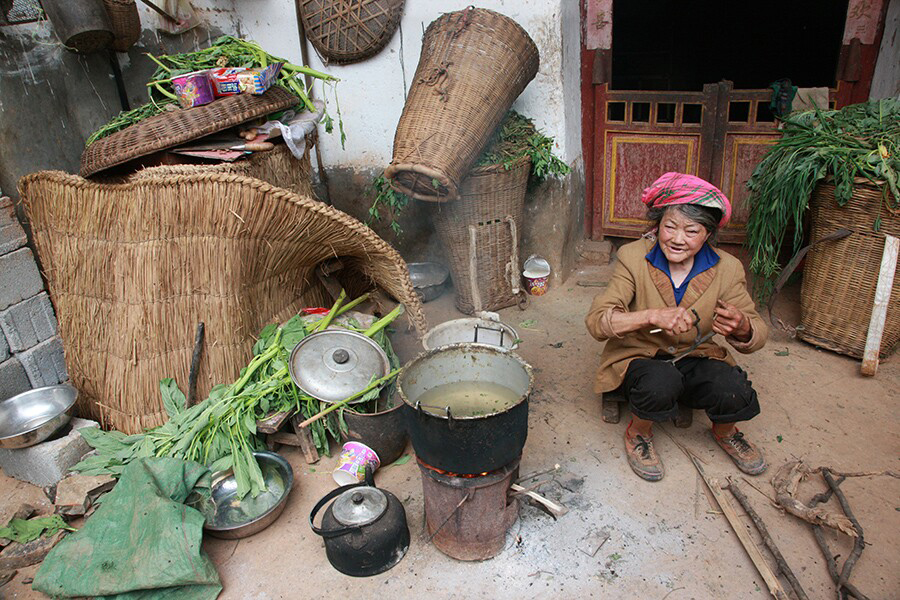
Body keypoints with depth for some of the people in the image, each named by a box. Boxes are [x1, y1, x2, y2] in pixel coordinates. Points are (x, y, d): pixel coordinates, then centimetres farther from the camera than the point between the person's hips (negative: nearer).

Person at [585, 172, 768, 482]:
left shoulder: (727, 269, -9)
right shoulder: (634, 257, -16)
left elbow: (758, 335, -4)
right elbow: (596, 320, -24)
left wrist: (741, 327, -30)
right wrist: (652, 316, -40)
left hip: (696, 359, 3)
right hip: (639, 357, -2)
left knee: (735, 392, -26)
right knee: (660, 382, -35)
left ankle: (724, 432, 12)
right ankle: (638, 433, 0)